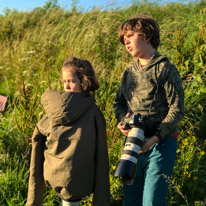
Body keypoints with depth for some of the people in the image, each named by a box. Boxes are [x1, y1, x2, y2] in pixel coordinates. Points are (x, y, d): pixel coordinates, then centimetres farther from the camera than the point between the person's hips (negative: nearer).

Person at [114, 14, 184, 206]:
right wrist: (122, 120, -8)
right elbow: (119, 101, 14)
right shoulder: (130, 71, 9)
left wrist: (155, 137, -19)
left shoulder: (166, 69, -11)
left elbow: (177, 109, -12)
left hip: (161, 143, -6)